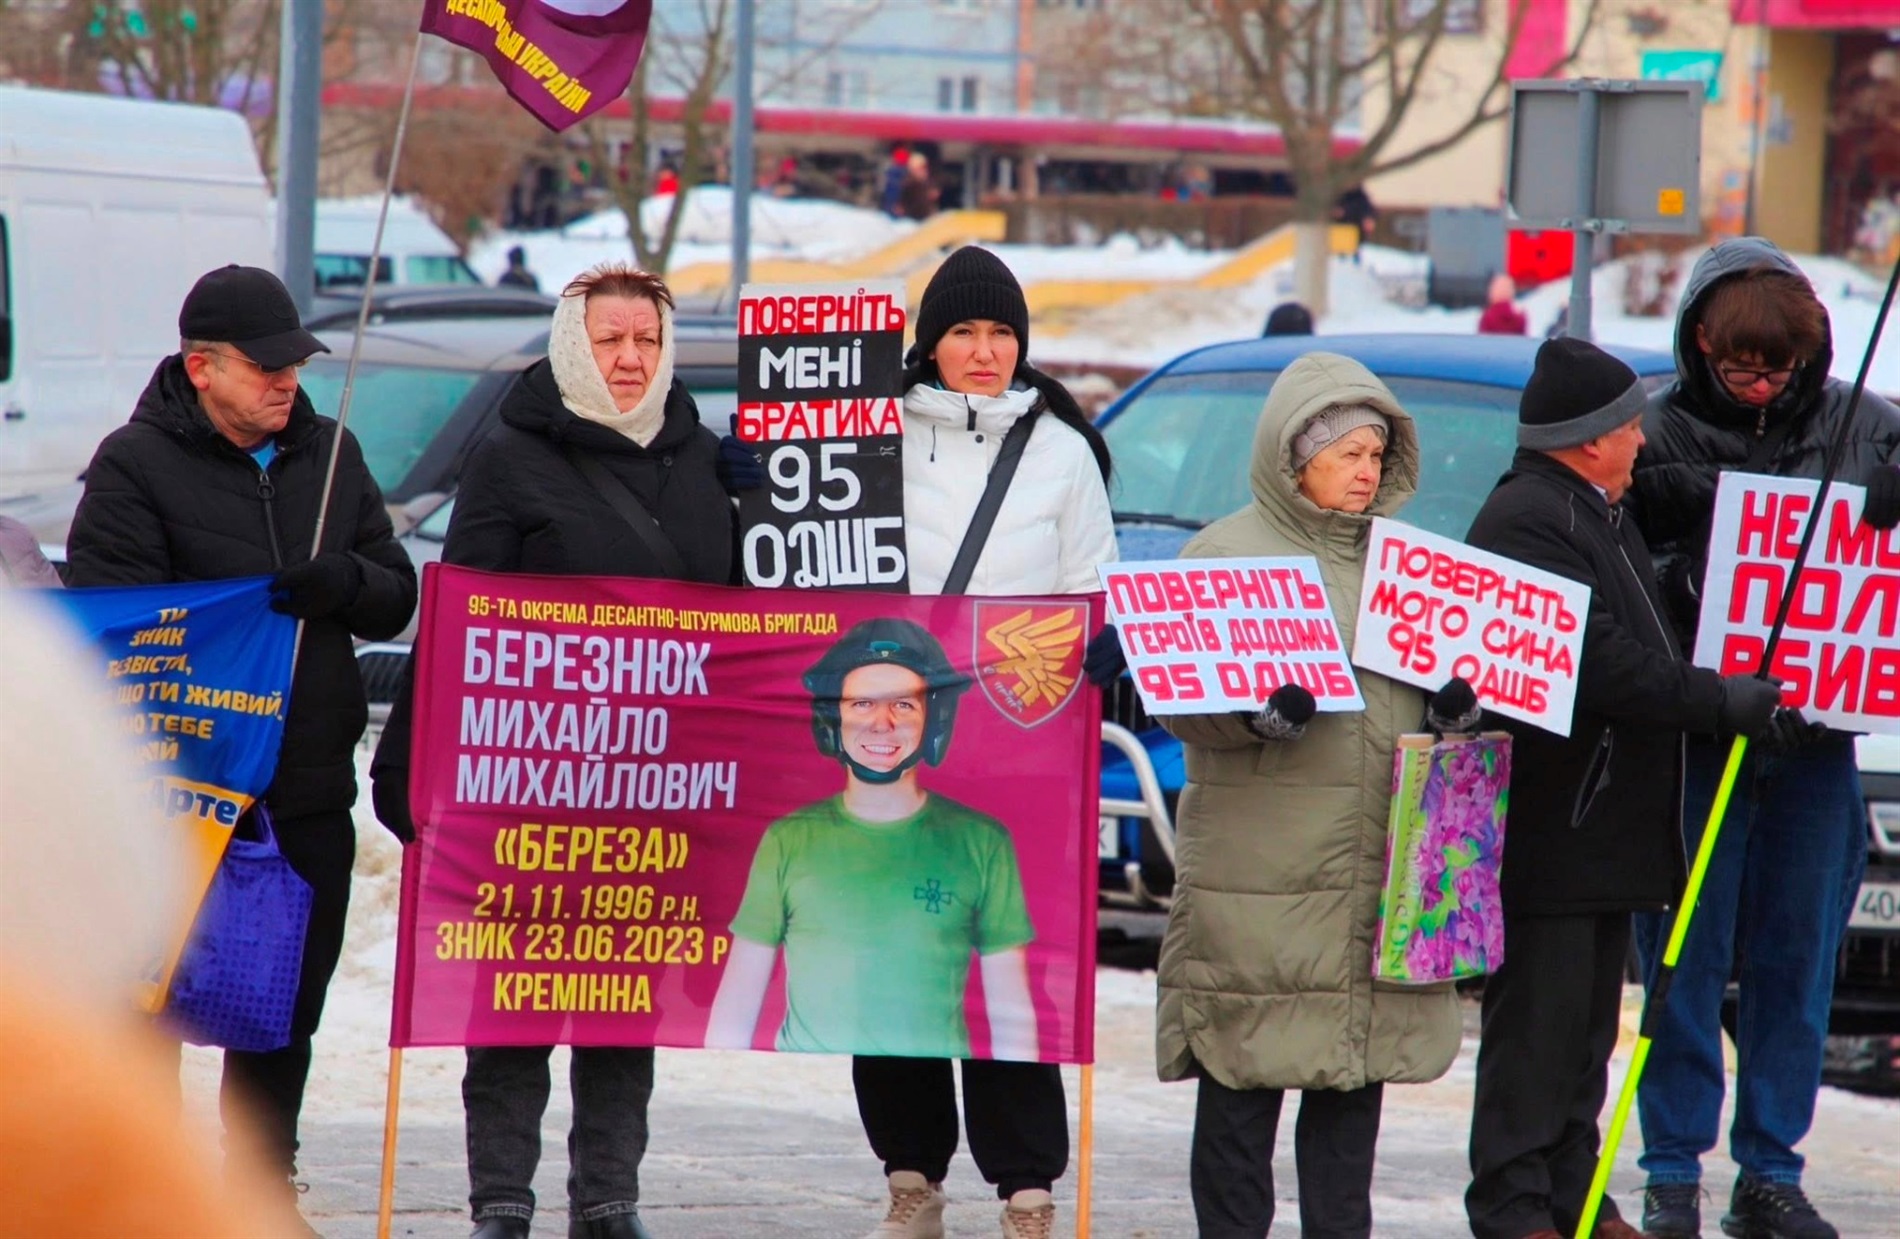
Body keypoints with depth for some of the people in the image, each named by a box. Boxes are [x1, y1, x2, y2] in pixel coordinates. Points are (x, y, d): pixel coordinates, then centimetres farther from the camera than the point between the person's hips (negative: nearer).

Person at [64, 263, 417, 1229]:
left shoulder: (331, 455, 13)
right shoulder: (137, 466, -5)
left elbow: (396, 597, 14)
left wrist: (341, 584, -10)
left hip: (310, 792, 6)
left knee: (288, 1009, 13)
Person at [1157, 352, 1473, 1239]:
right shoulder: (1224, 553, 1)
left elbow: (1442, 666, 25)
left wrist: (1458, 705, 2)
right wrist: (1258, 711, -23)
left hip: (1380, 872, 5)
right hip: (1258, 865, -5)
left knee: (1357, 1077, 8)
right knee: (1242, 1080, -3)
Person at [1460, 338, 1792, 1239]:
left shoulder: (1603, 515, 19)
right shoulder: (1527, 522, -16)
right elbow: (1600, 664, -24)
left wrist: (1740, 698, 19)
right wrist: (1723, 702, -21)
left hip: (1605, 823, 11)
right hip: (1547, 831, -10)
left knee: (1587, 1027, 13)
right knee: (1537, 1022, -7)